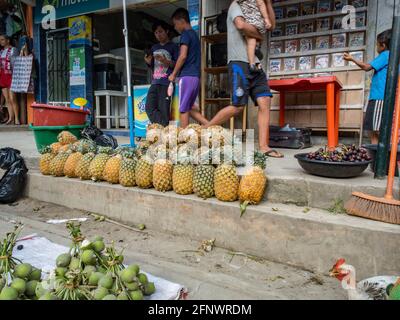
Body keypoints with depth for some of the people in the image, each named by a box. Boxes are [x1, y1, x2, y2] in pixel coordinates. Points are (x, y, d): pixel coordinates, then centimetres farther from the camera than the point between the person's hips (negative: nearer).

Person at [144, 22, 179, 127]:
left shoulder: (173, 47, 3)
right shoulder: (154, 48, 21)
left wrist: (165, 61, -18)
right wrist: (149, 62, 5)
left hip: (166, 83, -6)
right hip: (155, 83, 6)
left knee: (163, 110, -10)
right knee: (150, 107, -6)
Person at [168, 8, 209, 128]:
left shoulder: (185, 34, -5)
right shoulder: (195, 34, 21)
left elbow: (183, 56, -16)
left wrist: (173, 74, -7)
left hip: (187, 76, -9)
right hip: (196, 76, 9)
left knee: (183, 109, -4)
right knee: (189, 107, 13)